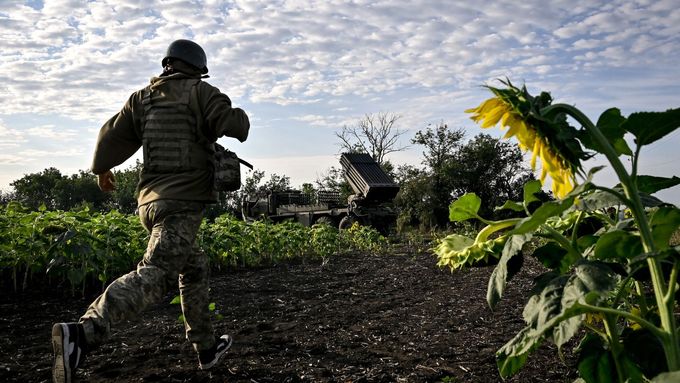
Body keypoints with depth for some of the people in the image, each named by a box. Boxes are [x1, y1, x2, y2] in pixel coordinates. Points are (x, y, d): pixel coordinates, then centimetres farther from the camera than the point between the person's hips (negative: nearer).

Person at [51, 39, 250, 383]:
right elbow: (233, 124, -12)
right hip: (184, 202, -8)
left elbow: (113, 135, 16)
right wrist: (241, 119, 13)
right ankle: (82, 333, -39)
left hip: (151, 200, 8)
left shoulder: (143, 97, 15)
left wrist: (102, 168, 34)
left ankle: (207, 348, 28)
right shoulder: (200, 93, 0)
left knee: (194, 268, 21)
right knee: (154, 274, -20)